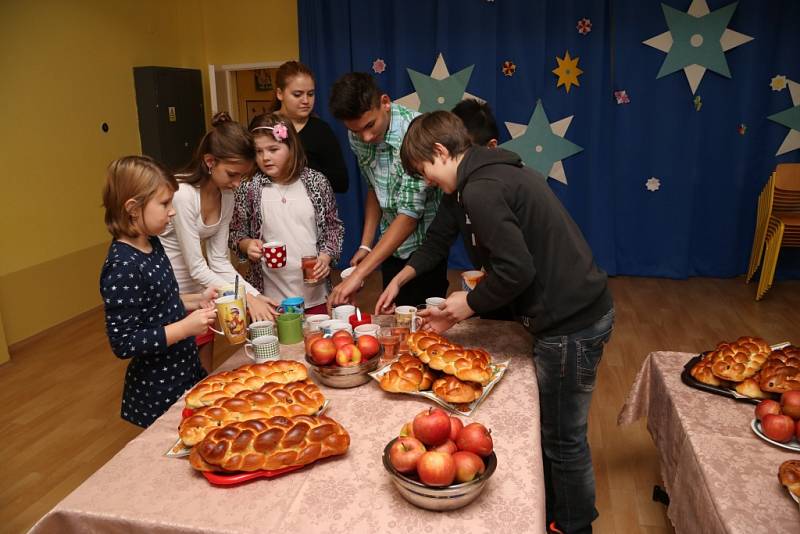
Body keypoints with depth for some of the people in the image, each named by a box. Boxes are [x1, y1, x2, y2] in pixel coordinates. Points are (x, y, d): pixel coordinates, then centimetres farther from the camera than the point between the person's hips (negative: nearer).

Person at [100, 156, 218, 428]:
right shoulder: (122, 267, -25)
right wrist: (185, 327, -25)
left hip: (184, 371, 8)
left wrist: (196, 301, 2)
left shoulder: (152, 244, 2)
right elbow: (123, 343, -24)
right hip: (159, 392, -8)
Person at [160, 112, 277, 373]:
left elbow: (219, 261, -1)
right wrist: (246, 298, -24)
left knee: (205, 376, 15)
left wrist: (256, 295, -12)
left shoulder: (226, 195, -3)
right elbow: (196, 268, -22)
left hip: (197, 292, 7)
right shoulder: (182, 194, -25)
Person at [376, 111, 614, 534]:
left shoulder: (481, 190, -20)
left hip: (570, 324, -11)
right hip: (579, 311, 11)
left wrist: (470, 303, -7)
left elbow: (516, 270, -26)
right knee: (550, 429, 23)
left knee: (563, 440, 8)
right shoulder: (494, 172, 14)